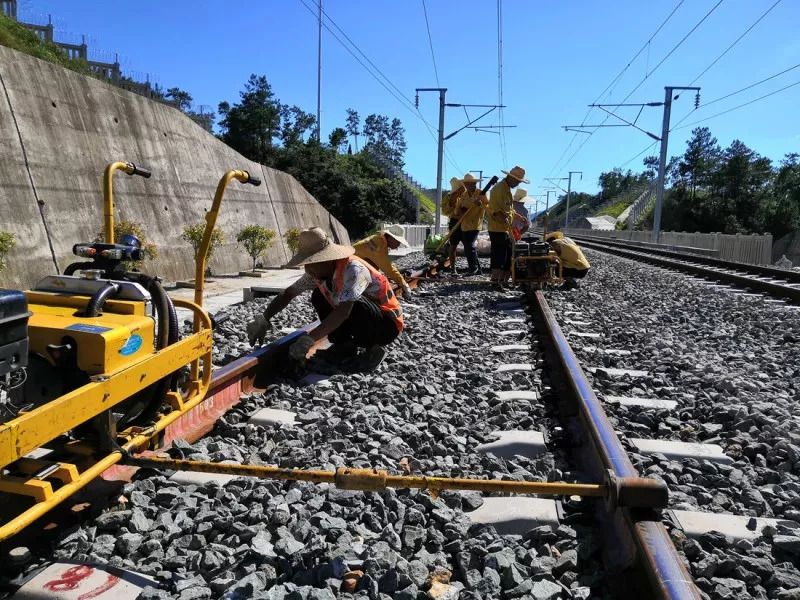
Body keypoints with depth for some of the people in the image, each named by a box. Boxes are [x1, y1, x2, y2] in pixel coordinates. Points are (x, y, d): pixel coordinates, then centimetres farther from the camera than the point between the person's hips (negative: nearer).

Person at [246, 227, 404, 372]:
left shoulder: (352, 269, -32)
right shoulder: (318, 272, -9)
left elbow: (343, 312, -43)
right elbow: (287, 294, -1)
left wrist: (308, 339, -46)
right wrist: (263, 320, -13)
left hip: (387, 324, -7)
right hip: (360, 319, 7)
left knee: (355, 304, -36)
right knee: (318, 297, -2)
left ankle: (374, 348, -8)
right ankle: (345, 345, 6)